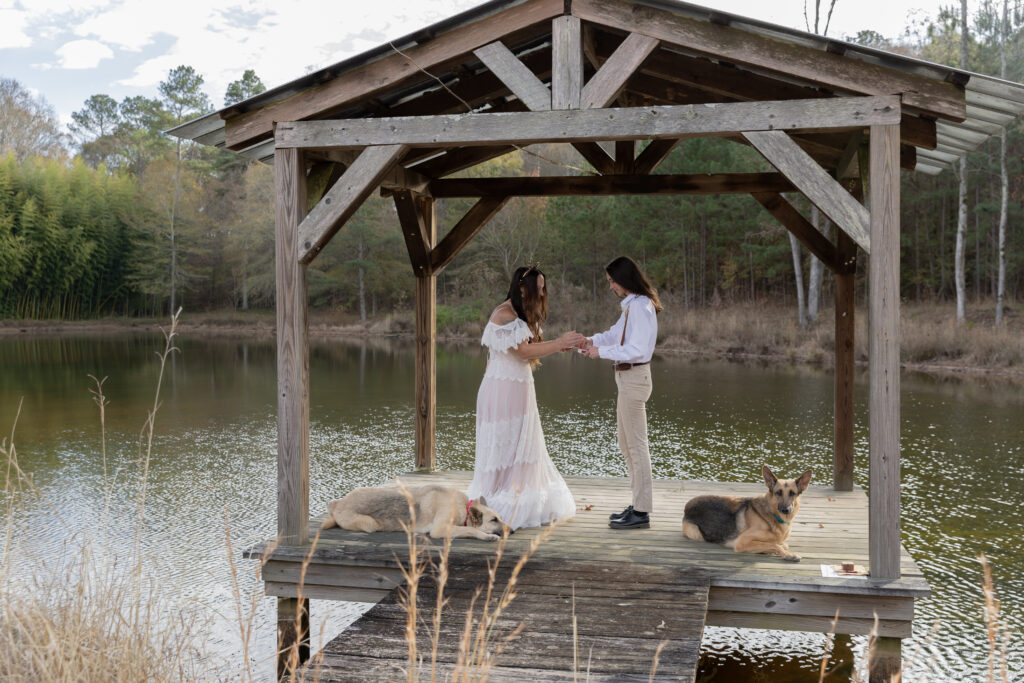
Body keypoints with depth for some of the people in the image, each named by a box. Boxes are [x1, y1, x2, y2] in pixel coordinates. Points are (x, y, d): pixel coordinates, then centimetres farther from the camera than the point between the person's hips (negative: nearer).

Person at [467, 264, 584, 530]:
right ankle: (493, 510, 4)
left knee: (523, 449, 12)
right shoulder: (504, 314, -16)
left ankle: (521, 507, 19)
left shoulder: (522, 315, 15)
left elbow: (533, 348, 11)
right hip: (504, 390, -10)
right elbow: (522, 351, -20)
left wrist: (562, 344, -2)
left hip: (519, 390, 10)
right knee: (503, 448, -4)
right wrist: (559, 343, -16)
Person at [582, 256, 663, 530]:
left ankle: (642, 512, 3)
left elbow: (636, 349, -22)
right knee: (626, 445, 17)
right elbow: (615, 334, 21)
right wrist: (591, 341, 5)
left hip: (634, 377, -10)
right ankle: (638, 504, 26)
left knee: (637, 445, -4)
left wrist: (602, 352, -16)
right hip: (627, 377, 10)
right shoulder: (630, 305, 14)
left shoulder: (640, 306, -17)